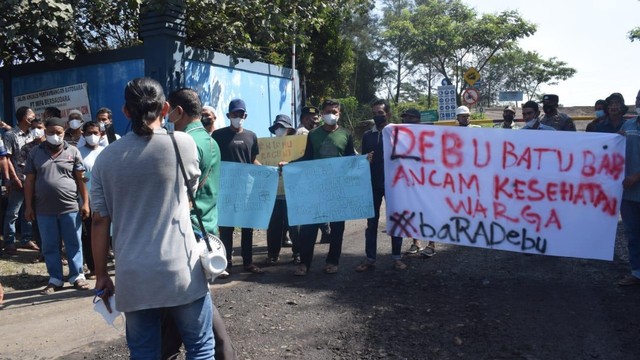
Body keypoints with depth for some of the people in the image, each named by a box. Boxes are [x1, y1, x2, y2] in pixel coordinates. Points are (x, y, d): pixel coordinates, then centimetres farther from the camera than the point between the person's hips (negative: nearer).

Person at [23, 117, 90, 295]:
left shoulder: (73, 152, 3)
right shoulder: (35, 153, 7)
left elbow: (80, 179, 2)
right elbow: (29, 181, 8)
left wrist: (85, 203, -4)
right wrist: (28, 206, 4)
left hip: (70, 207, -2)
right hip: (44, 210, 2)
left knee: (74, 244, 5)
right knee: (50, 247, 9)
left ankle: (77, 276, 15)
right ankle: (55, 280, 19)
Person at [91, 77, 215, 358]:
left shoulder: (106, 157, 3)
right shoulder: (183, 143, -5)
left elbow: (99, 221, 3)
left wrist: (101, 275, 12)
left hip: (133, 277, 3)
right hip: (180, 271, -3)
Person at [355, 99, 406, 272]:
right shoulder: (367, 135, 11)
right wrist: (366, 160, -7)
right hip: (373, 184, 3)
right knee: (371, 221, 5)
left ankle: (397, 257, 15)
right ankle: (370, 258, 12)